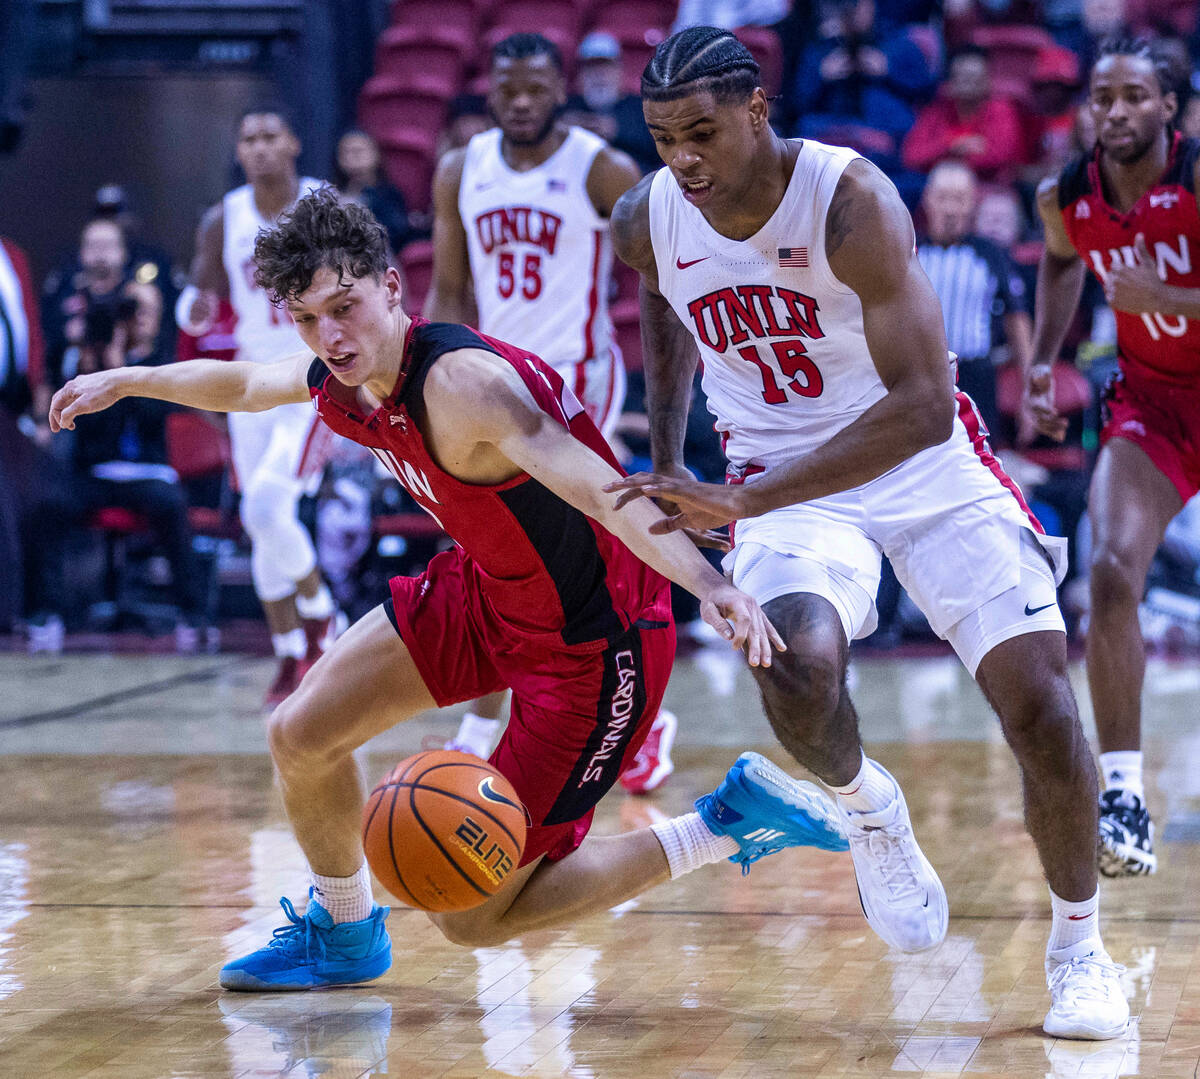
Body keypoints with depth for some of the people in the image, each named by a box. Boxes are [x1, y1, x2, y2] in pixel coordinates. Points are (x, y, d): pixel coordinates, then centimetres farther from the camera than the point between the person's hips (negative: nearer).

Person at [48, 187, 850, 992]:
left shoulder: (460, 382, -31)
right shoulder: (341, 379, -4)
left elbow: (605, 491, -44)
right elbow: (243, 384, 22)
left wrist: (710, 584, -58)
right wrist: (128, 381, 31)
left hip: (592, 643, -8)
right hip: (487, 593, 8)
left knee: (473, 918, -4)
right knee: (300, 737, 11)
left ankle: (727, 824, 4)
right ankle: (343, 935, 37)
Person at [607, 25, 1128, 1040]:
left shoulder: (852, 200, -26)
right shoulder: (647, 221, -10)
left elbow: (923, 405, -32)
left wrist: (744, 502, -37)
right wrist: (669, 460, 15)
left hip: (928, 461, -2)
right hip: (784, 478, 2)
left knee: (1041, 701, -13)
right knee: (797, 673, -29)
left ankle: (1079, 945, 11)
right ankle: (866, 807, 7)